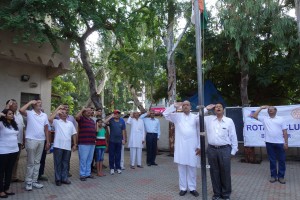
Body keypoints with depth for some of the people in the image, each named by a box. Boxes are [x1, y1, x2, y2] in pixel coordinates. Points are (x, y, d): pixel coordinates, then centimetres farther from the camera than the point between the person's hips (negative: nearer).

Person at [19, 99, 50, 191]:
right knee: (30, 162, 4)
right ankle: (28, 182, 16)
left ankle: (34, 181, 23)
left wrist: (47, 141, 9)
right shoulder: (29, 113, -5)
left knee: (37, 162, 12)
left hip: (41, 140, 5)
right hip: (31, 140, -5)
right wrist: (30, 102, -16)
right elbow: (21, 110, -28)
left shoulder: (44, 115, 8)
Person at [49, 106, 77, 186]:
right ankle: (58, 179, 14)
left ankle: (64, 178, 21)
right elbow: (50, 119, -21)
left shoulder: (70, 123, 15)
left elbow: (73, 134, 15)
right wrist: (58, 109, -16)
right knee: (58, 163, 4)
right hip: (58, 146, -4)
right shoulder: (56, 122, 2)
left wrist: (74, 144, 10)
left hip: (67, 146, 4)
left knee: (65, 163, 11)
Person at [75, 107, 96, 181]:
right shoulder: (82, 118, -2)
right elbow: (77, 117, -25)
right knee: (83, 159, -3)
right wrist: (82, 109, -13)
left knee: (89, 159, 13)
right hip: (83, 143, -7)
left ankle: (88, 173, 23)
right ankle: (82, 174, 7)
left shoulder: (92, 121, 19)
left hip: (92, 143, 7)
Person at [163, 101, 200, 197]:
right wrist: (174, 106, -14)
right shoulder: (177, 116, 5)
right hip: (181, 147, 0)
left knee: (192, 169, 9)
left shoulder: (195, 117, 5)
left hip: (192, 147, 0)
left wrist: (199, 146, 1)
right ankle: (183, 188, 20)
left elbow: (199, 132, 5)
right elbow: (165, 114, -7)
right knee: (182, 169, 8)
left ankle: (192, 188, 22)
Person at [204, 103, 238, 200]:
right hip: (211, 149, 2)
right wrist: (206, 108, 3)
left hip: (224, 149, -1)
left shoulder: (229, 121, 2)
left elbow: (233, 137, 3)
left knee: (225, 172, 6)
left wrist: (233, 151, 1)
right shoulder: (209, 119, 6)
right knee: (214, 172, 10)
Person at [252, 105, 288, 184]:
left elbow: (285, 132, 3)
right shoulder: (264, 119, 7)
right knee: (272, 160, 9)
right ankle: (273, 176, 18)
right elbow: (254, 116, -2)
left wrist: (286, 143, -3)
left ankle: (281, 176, 17)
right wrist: (261, 108, 0)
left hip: (280, 143, 0)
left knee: (281, 160, 6)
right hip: (269, 143, 1)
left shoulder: (280, 119, 5)